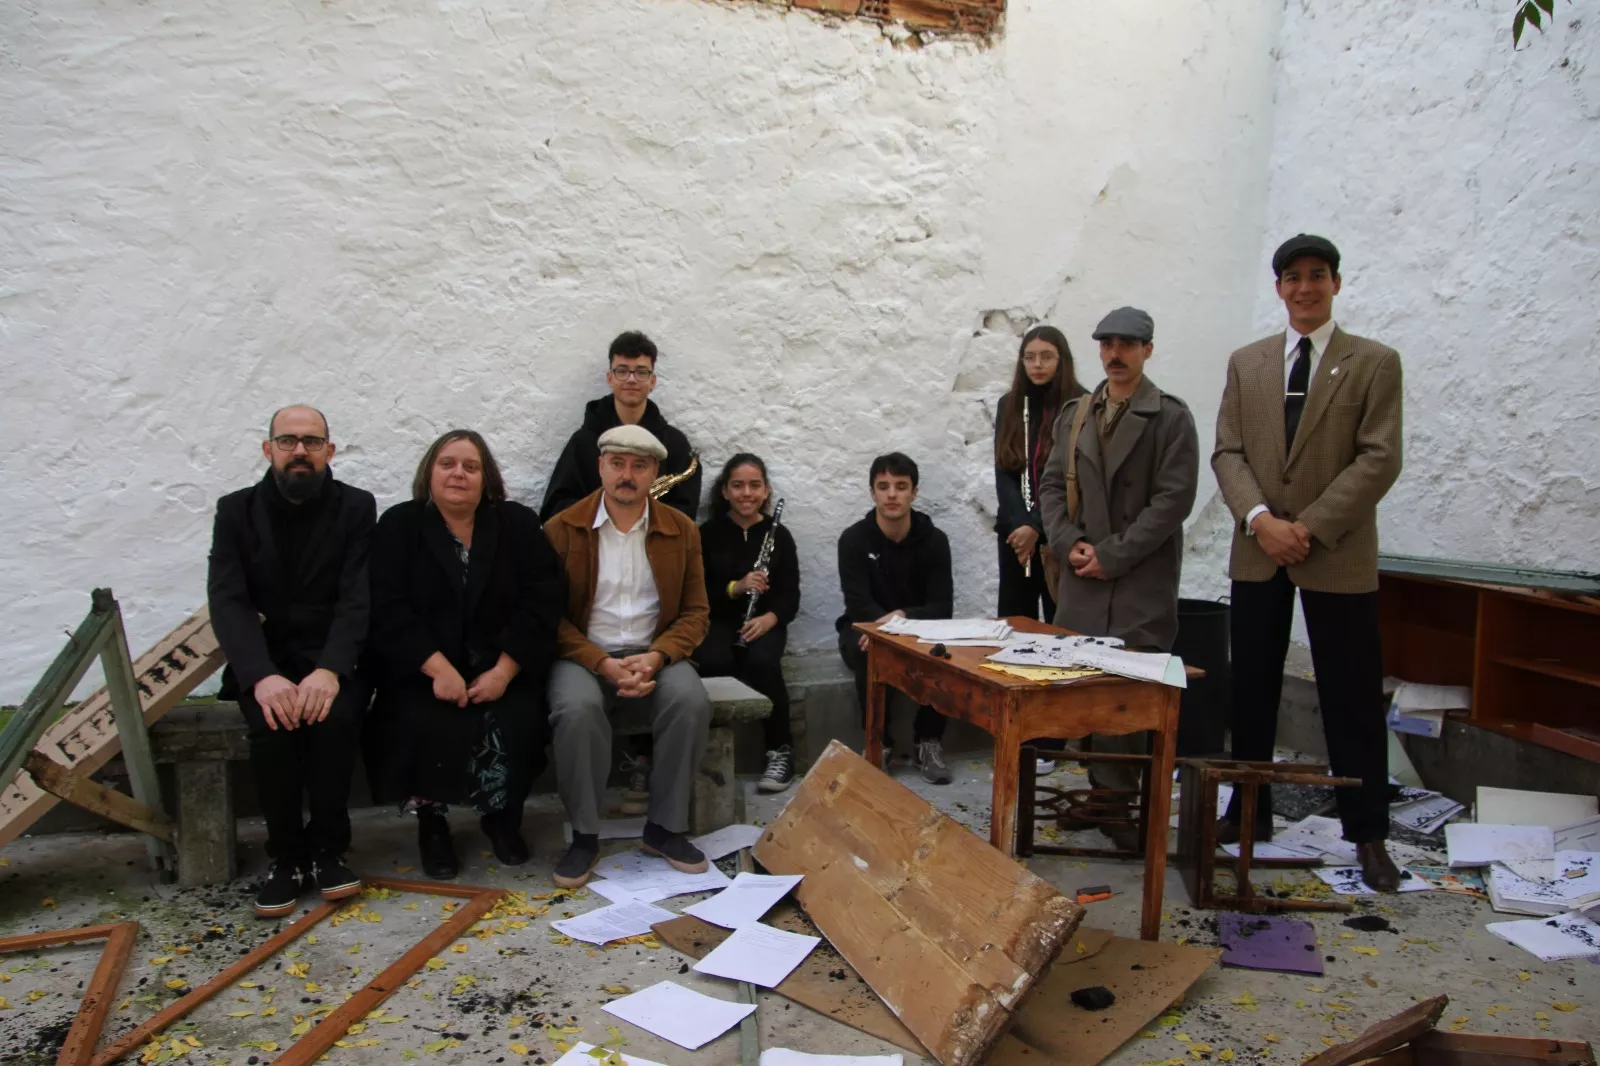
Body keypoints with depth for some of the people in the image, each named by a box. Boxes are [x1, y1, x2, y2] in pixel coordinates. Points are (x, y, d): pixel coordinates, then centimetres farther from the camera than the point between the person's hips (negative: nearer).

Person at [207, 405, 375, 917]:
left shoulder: (356, 507, 2)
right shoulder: (236, 510, 4)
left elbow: (358, 600, -9)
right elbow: (227, 602, -8)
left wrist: (330, 670, -27)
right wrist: (262, 676, -25)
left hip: (333, 659, -1)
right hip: (264, 661, 1)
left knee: (334, 716, -31)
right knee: (271, 725, -29)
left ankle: (327, 849, -12)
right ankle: (286, 855, -10)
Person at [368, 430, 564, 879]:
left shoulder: (518, 524, 3)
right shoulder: (398, 525, 1)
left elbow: (541, 603, -5)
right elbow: (388, 610, -9)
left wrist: (503, 672, -16)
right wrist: (439, 669, -22)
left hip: (501, 669, 1)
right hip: (422, 672, -1)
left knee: (516, 725, -25)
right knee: (432, 728, -29)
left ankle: (501, 815, 5)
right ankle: (431, 819, 1)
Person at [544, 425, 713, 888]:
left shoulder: (681, 530, 5)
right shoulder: (562, 529, -1)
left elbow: (695, 612, 5)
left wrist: (656, 657, -14)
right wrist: (603, 664, -18)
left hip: (653, 653, 2)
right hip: (584, 653, -2)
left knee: (692, 703, -28)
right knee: (577, 709, -34)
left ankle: (664, 828, -9)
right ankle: (584, 835, -13)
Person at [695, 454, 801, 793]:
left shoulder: (779, 535, 7)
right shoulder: (707, 534, 4)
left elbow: (790, 595, 2)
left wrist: (770, 618, -20)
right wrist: (735, 587, -20)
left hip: (764, 622, 0)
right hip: (718, 622, 0)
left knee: (763, 661, -33)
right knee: (714, 661, -34)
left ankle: (781, 750, -17)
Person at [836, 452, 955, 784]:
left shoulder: (934, 539, -8)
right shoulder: (854, 539, -13)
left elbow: (942, 607, -14)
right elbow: (858, 606, -20)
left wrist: (902, 616, -34)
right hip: (865, 628, -1)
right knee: (868, 652, -36)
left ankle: (929, 742, -13)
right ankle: (879, 743, -18)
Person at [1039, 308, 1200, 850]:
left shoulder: (1170, 417, -2)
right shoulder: (1075, 414, 14)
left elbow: (1174, 499, -9)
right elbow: (1052, 484, 13)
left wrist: (1113, 554, -12)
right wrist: (1069, 541, -4)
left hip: (1141, 582, -4)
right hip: (1083, 580, 5)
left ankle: (1117, 801, 4)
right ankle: (1100, 790, 18)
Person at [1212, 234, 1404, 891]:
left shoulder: (1374, 363, 1)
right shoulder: (1246, 363, 11)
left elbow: (1380, 459, -7)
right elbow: (1227, 452, 4)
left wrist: (1310, 526, -15)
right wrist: (1259, 518, -12)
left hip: (1338, 555, -3)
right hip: (1258, 554, 3)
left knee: (1352, 699, 3)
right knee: (1251, 691, 10)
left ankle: (1368, 835, 15)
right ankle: (1250, 812, 24)